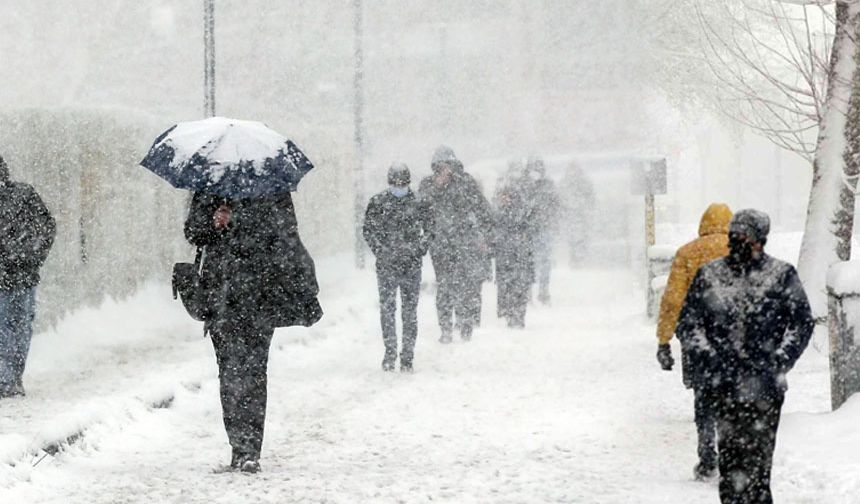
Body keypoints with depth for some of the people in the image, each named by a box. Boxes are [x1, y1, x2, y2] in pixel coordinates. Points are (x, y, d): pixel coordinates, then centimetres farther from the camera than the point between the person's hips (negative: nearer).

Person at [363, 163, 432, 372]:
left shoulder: (418, 204, 5)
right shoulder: (377, 203, 4)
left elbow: (428, 230, 11)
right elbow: (369, 230, 7)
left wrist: (419, 250, -2)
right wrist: (380, 250, -4)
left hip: (412, 265, 0)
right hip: (386, 265, 0)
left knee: (410, 311, 1)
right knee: (387, 309, -4)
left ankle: (407, 357, 4)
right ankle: (390, 351, 5)